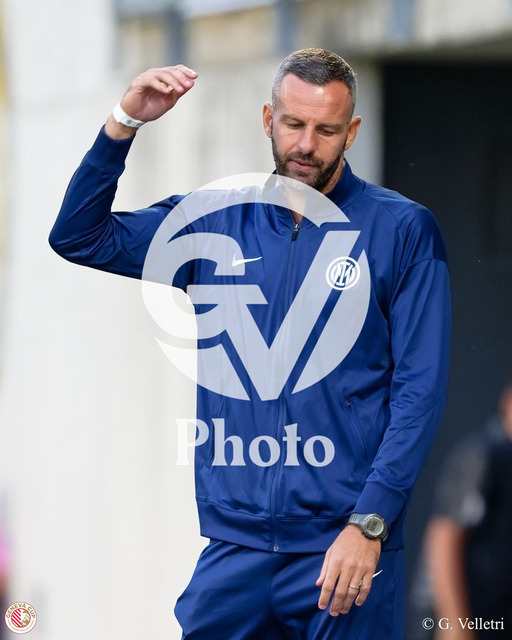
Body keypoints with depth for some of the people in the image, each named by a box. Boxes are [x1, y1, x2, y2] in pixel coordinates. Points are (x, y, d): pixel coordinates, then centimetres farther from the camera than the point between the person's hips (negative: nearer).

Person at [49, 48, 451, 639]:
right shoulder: (218, 221, 10)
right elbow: (79, 237, 10)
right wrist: (123, 123, -4)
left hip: (346, 548, -3)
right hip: (234, 544, 3)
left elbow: (419, 389, -5)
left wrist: (369, 524, -14)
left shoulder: (402, 230, 0)